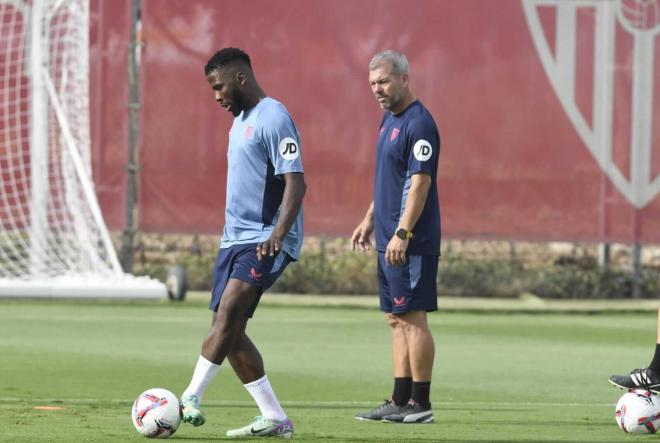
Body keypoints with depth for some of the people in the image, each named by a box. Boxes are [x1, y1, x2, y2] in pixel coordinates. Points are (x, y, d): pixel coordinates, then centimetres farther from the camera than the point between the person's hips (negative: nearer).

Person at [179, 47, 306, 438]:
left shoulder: (274, 119, -12)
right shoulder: (241, 121, 18)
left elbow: (296, 182, -20)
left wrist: (279, 232, -32)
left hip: (264, 241, -10)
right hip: (234, 239, 10)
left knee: (228, 313, -23)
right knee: (229, 331, 3)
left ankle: (191, 399, -28)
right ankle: (275, 419, 7)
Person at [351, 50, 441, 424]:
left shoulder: (419, 124, -15)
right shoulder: (390, 119, 15)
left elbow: (419, 182, -21)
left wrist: (402, 233, -25)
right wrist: (370, 220, 24)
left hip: (410, 243, -10)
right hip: (389, 240, 10)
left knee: (412, 317, -7)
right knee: (398, 319, 10)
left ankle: (420, 403, -3)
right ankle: (400, 401, 14)